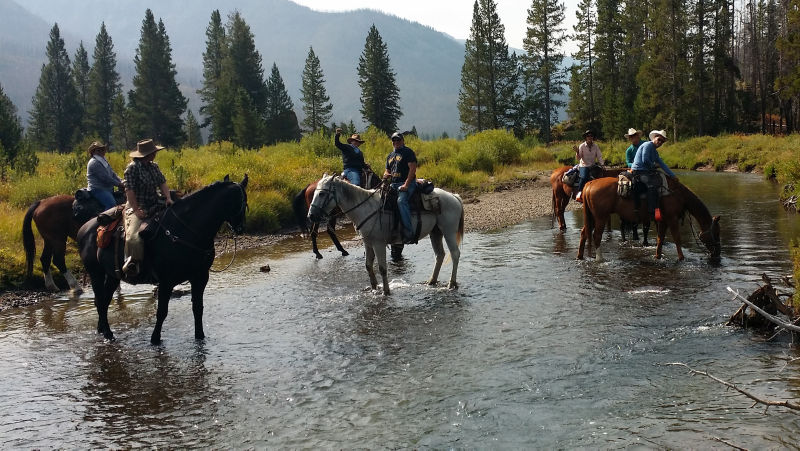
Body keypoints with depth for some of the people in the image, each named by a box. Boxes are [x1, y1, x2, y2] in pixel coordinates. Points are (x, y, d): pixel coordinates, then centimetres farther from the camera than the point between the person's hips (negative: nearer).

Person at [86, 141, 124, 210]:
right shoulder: (94, 163, -14)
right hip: (97, 189, -11)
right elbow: (105, 178, -19)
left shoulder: (103, 161, 19)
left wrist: (121, 182, 1)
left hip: (108, 189, 11)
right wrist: (119, 184, -13)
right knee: (112, 204, -30)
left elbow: (113, 174, 17)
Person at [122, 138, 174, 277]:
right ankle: (131, 262, -21)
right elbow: (129, 190, -15)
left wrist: (168, 197, -7)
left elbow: (162, 182, 13)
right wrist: (136, 210, -20)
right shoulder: (132, 168, -10)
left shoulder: (154, 166, 13)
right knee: (134, 236, -29)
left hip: (155, 205, 8)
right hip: (138, 208, -8)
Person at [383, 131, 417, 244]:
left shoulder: (408, 152, 0)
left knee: (401, 201, -32)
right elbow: (388, 171, 31)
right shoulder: (390, 156, 24)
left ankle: (408, 232, -37)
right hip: (393, 184, 8)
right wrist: (386, 175, 4)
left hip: (407, 183, -8)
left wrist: (406, 185, -20)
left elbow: (412, 168, -10)